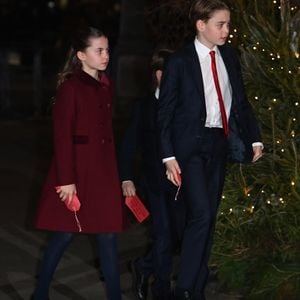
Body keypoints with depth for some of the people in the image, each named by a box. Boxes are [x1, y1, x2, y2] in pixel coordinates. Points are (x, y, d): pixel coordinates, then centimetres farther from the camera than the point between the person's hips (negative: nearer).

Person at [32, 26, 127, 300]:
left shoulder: (106, 86, 10)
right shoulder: (71, 87, -10)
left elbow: (107, 130, 13)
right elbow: (62, 136, -13)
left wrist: (114, 172, 9)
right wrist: (66, 180, -17)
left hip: (103, 172, 6)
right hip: (76, 170, -6)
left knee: (108, 233, 5)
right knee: (66, 232, 2)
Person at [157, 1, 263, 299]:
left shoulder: (229, 56, 7)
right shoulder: (180, 61, -7)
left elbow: (240, 101, 13)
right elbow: (164, 112, -6)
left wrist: (254, 138, 2)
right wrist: (168, 156, -12)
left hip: (218, 144, 6)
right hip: (190, 144, -5)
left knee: (208, 218, 8)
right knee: (201, 214, -17)